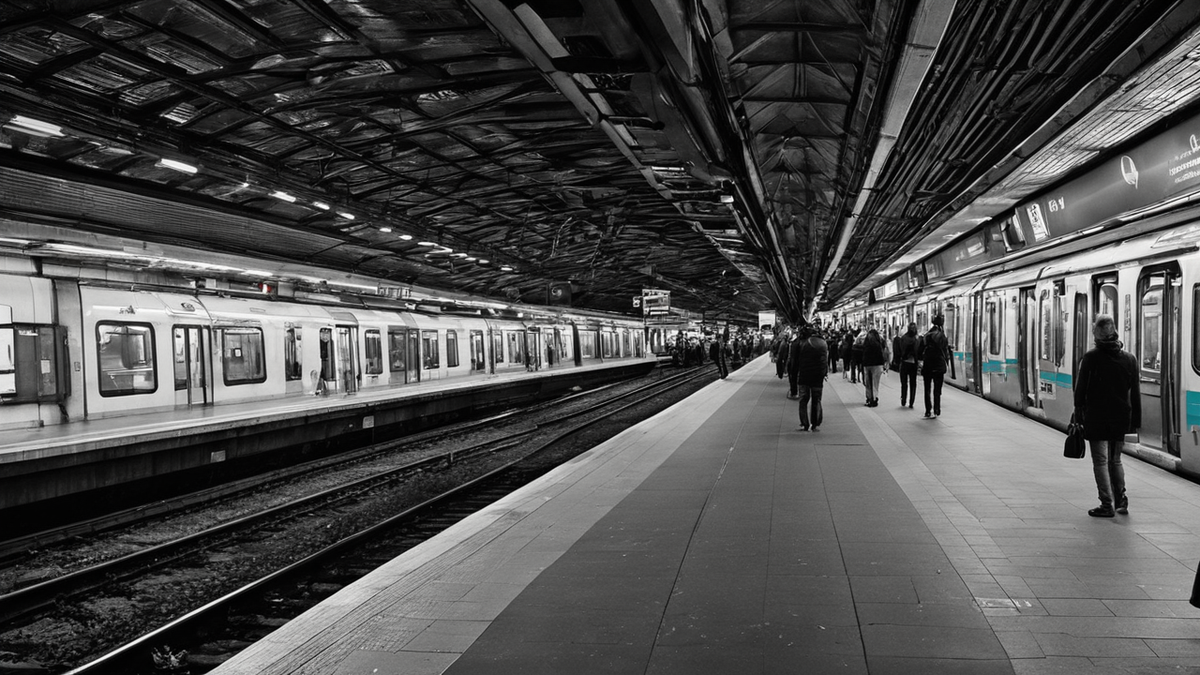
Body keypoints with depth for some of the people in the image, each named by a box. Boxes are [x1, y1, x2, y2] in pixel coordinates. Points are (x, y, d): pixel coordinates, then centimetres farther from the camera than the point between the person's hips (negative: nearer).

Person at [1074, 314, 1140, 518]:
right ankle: (1121, 499, 17)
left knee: (1100, 461, 1)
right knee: (1115, 459, 20)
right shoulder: (1129, 358, 4)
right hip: (1120, 418, 4)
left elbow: (1081, 388, -7)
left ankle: (1107, 505, 0)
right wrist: (1135, 421, 12)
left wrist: (1078, 415, 1)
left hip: (1096, 417, -4)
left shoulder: (1091, 357, -8)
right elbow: (1135, 393, 7)